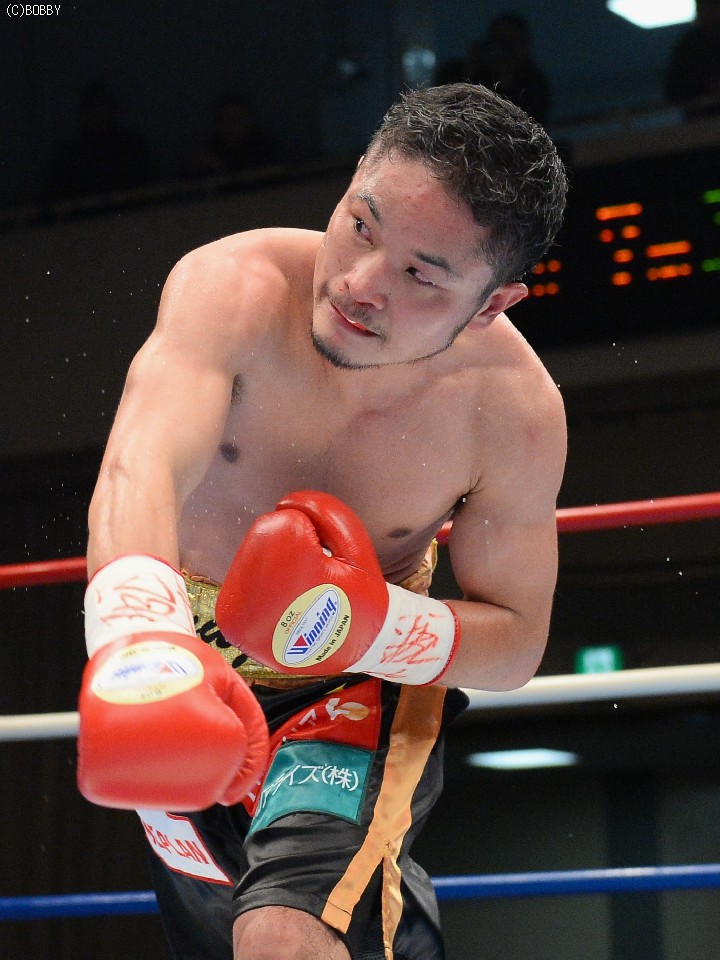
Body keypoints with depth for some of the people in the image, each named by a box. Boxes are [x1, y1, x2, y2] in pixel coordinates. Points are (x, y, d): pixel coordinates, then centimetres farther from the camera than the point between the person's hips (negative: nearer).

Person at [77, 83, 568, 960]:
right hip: (180, 652, 2)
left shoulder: (515, 411, -24)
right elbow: (139, 473, -47)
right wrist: (144, 652, -68)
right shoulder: (233, 288, -30)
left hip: (365, 677, -2)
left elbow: (515, 644, -11)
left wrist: (369, 624, -32)